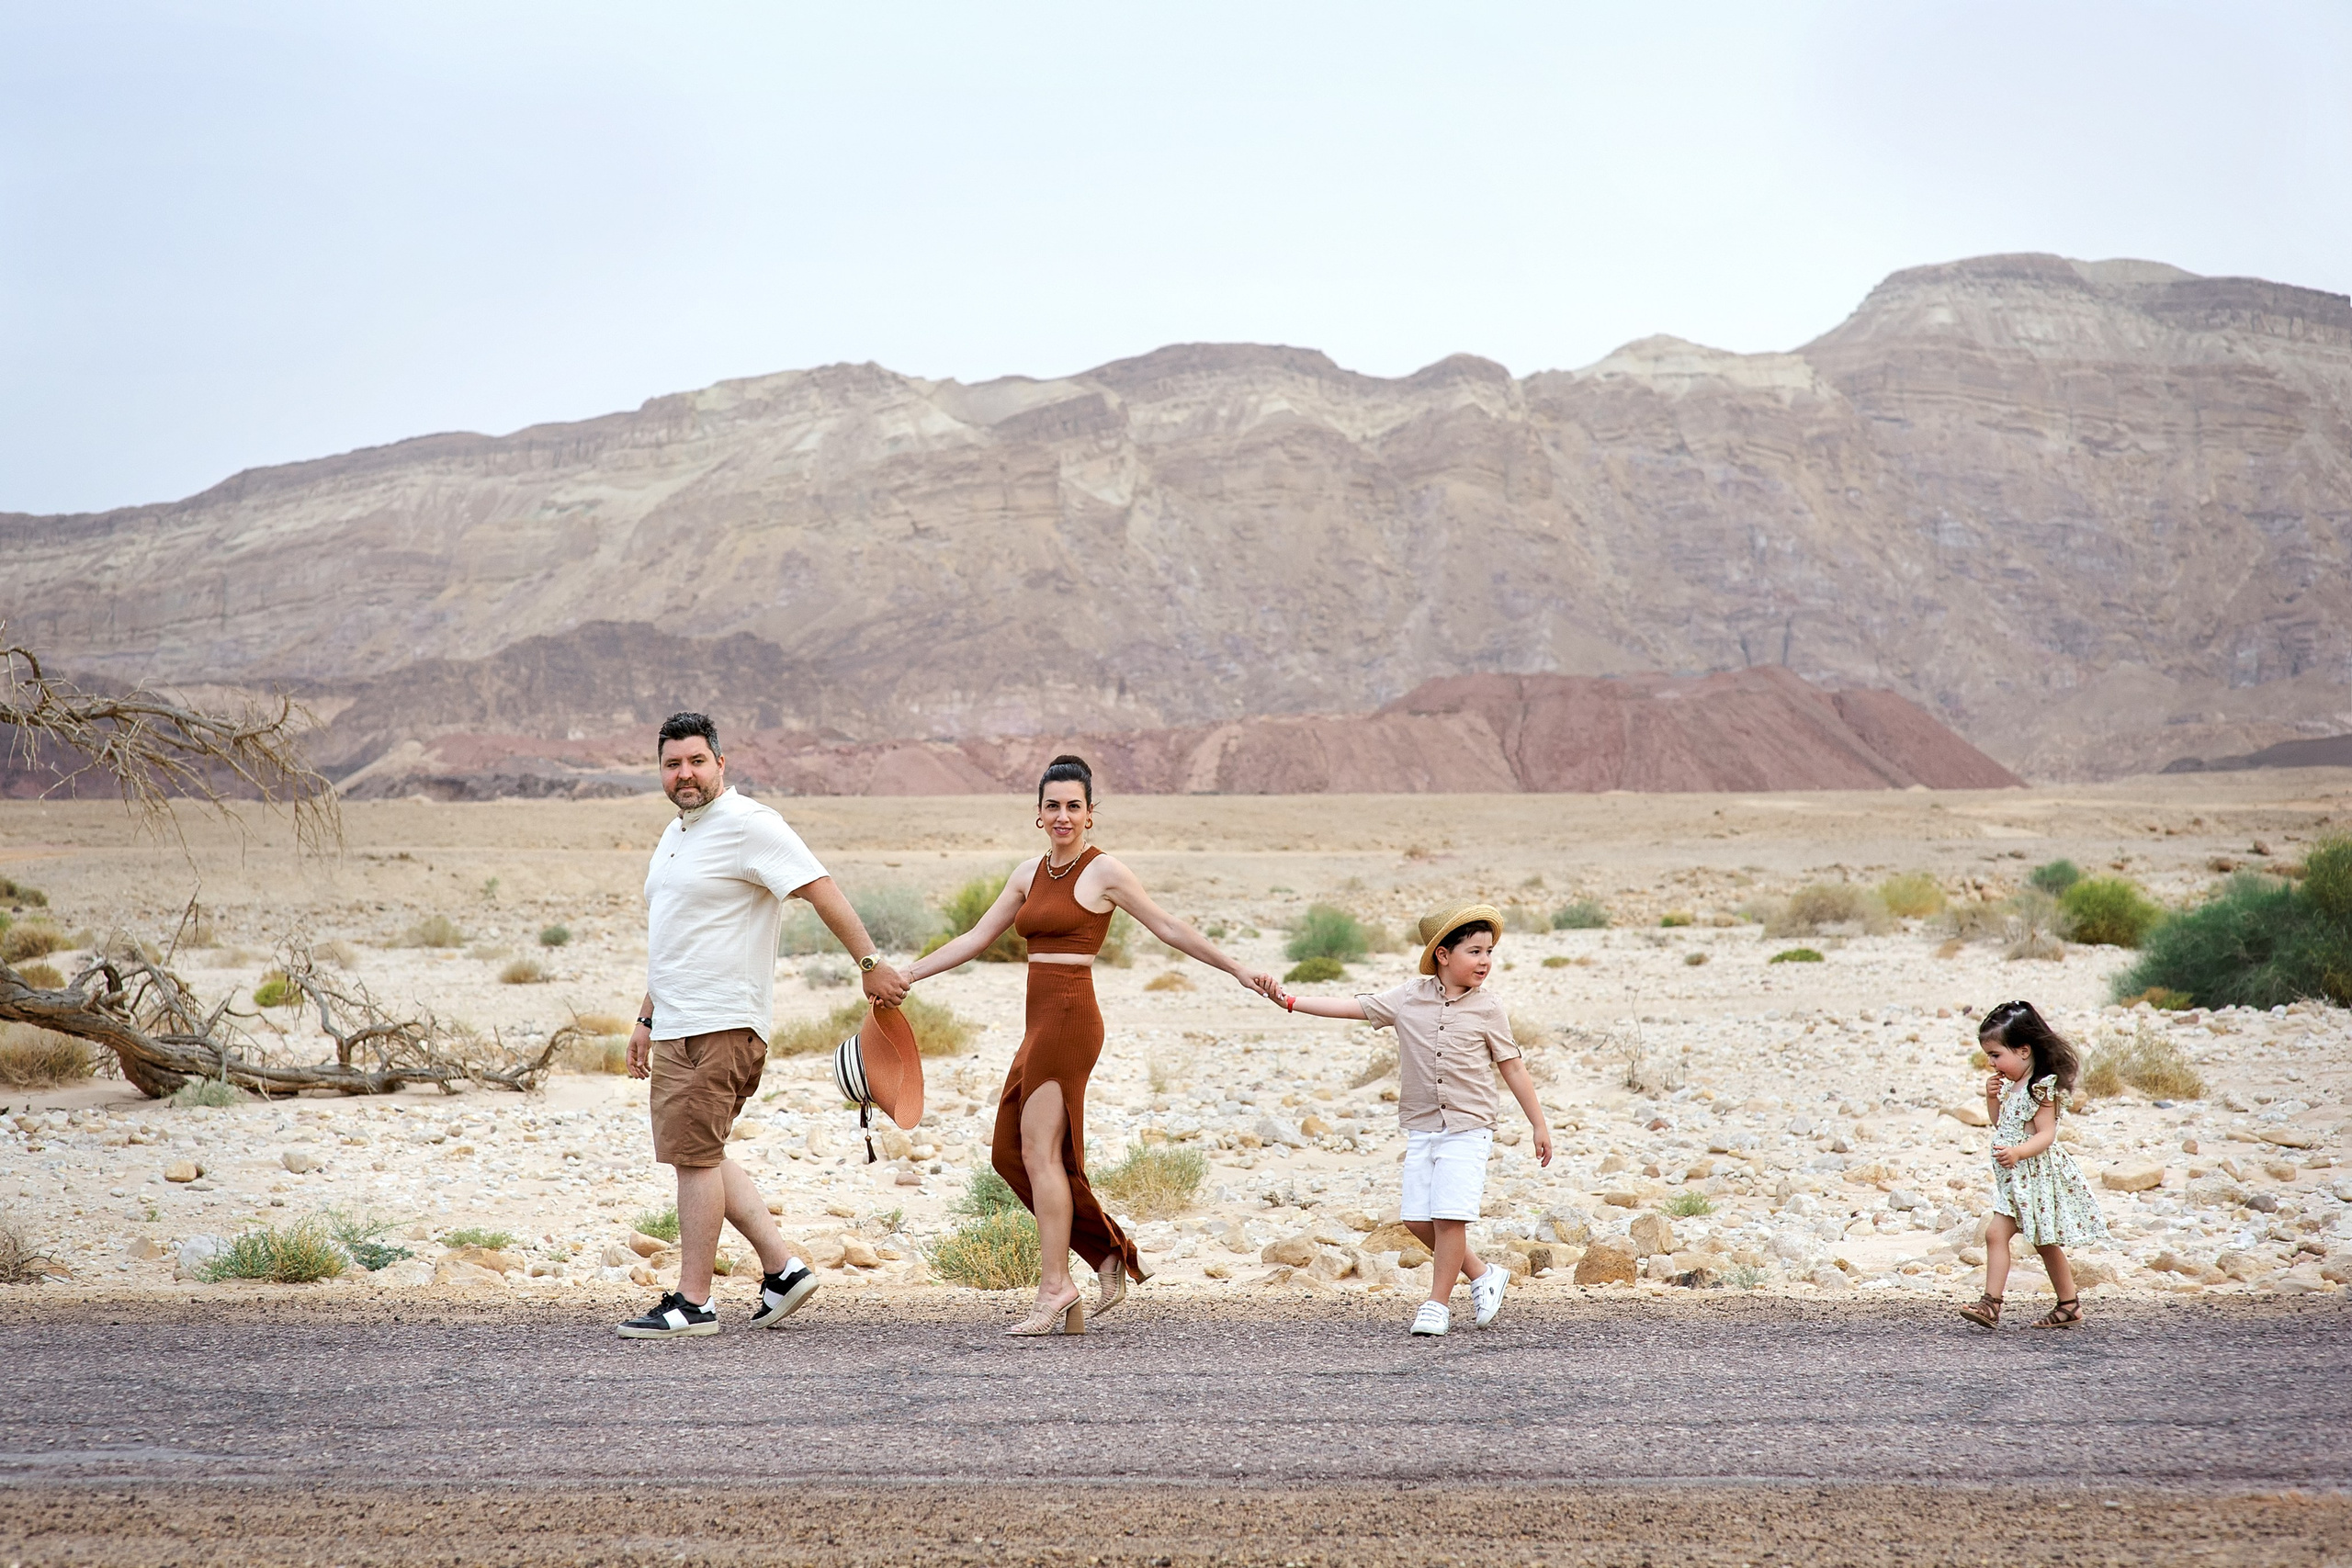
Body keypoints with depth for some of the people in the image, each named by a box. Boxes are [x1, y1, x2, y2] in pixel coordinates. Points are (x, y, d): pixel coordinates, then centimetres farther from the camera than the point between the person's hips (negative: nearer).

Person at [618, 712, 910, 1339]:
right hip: (678, 1027, 10)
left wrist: (872, 964, -22)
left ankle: (693, 1302, -2)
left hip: (720, 1025, -10)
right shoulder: (675, 834, 18)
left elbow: (821, 890, -17)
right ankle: (783, 1268, 17)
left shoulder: (747, 825, -11)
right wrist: (646, 1019, 25)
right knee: (696, 1153, 12)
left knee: (695, 1154, -8)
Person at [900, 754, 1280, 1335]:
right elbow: (976, 938, 20)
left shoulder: (1103, 872, -4)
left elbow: (1169, 927, 1)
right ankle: (1108, 1254, 12)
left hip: (1070, 1019, -8)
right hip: (1040, 1023, 8)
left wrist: (1238, 970, -1)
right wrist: (905, 976, 16)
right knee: (1009, 1152, 6)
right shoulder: (1029, 873, 16)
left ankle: (1055, 1288, -7)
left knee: (1039, 1151, -10)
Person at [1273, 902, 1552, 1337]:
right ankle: (1482, 1276, 21)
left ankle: (1437, 1303, 3)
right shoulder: (1410, 996, 2)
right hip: (1421, 1128, 3)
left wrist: (1540, 1126, 7)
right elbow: (1355, 1007, 5)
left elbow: (1513, 1068, 4)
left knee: (1449, 1216, -10)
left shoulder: (1487, 1009, -2)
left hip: (1468, 1127, -3)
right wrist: (1291, 1001, 1)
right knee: (1416, 1219, 2)